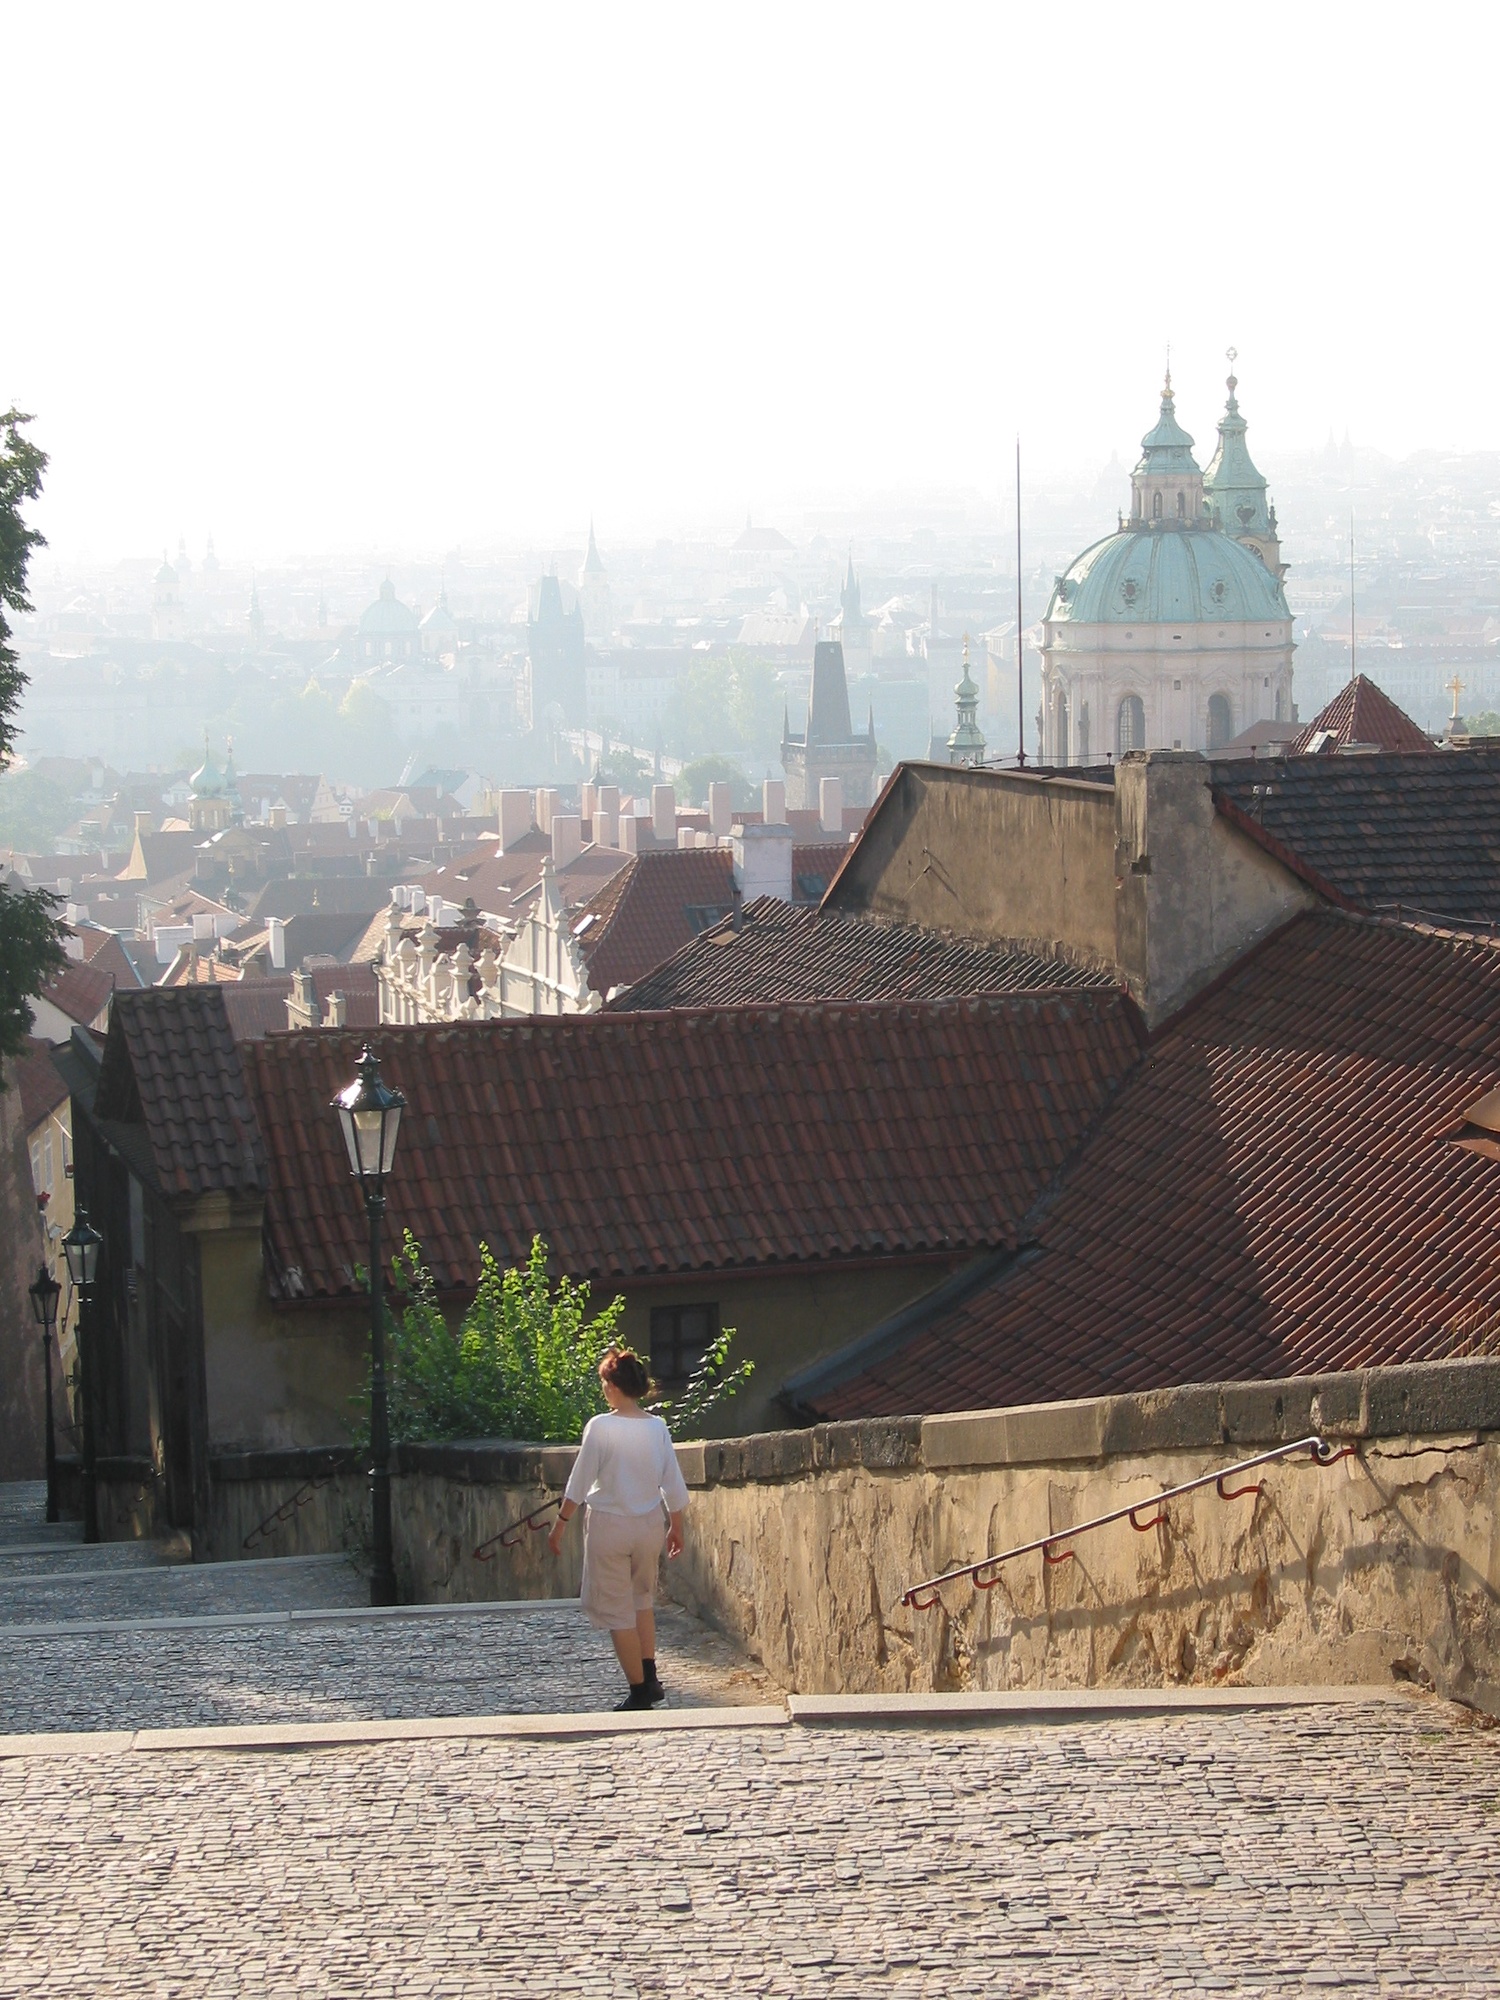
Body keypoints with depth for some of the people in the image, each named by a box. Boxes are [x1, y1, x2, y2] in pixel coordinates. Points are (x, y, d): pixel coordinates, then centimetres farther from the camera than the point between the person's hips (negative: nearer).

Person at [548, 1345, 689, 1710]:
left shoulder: (600, 1427, -15)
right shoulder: (657, 1428, -3)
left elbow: (579, 1484, -11)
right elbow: (674, 1485, 3)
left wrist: (560, 1525, -1)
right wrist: (676, 1527, 16)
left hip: (609, 1525, -5)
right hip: (650, 1525, 5)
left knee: (617, 1611, 6)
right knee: (642, 1600, 24)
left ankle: (640, 1691, 6)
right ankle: (650, 1678, 19)